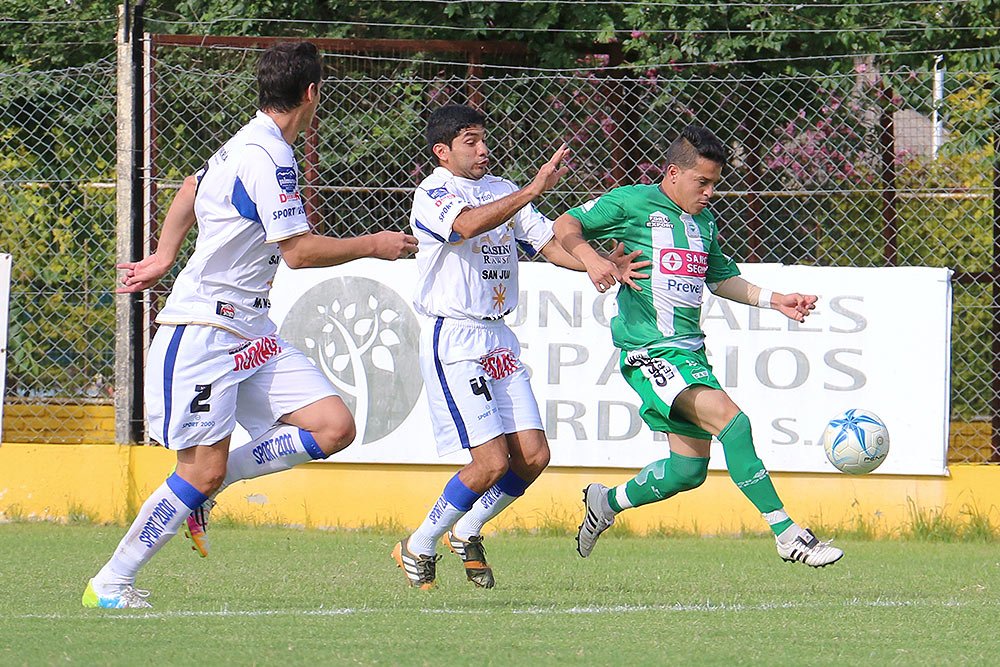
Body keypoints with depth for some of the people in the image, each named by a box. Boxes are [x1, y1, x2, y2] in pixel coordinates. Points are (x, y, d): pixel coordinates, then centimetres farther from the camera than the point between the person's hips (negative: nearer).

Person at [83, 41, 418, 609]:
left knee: (333, 427, -4)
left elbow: (195, 187, 31)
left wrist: (166, 256, 36)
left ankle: (204, 488, 6)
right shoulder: (269, 156, -17)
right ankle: (110, 584, 3)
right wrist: (373, 245, -7)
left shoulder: (248, 146, 14)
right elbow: (299, 251, -19)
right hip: (202, 330, -9)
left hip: (252, 329, 9)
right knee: (202, 472, -9)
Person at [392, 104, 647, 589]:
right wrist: (532, 190, -39)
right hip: (452, 342, -7)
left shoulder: (502, 192, 14)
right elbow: (468, 224, -31)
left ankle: (467, 532, 21)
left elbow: (550, 243, 8)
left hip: (499, 339, 7)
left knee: (533, 456, -1)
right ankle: (418, 548, 5)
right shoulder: (432, 194, -9)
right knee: (493, 461, -13)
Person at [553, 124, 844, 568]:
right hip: (649, 349, -9)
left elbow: (720, 279, 32)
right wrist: (591, 258, -24)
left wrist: (776, 300, 23)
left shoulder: (704, 222, 18)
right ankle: (787, 534, -27)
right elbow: (565, 226, -5)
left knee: (689, 470, 10)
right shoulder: (633, 203, -3)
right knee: (728, 417, -25)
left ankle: (606, 503, 36)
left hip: (690, 350, 9)